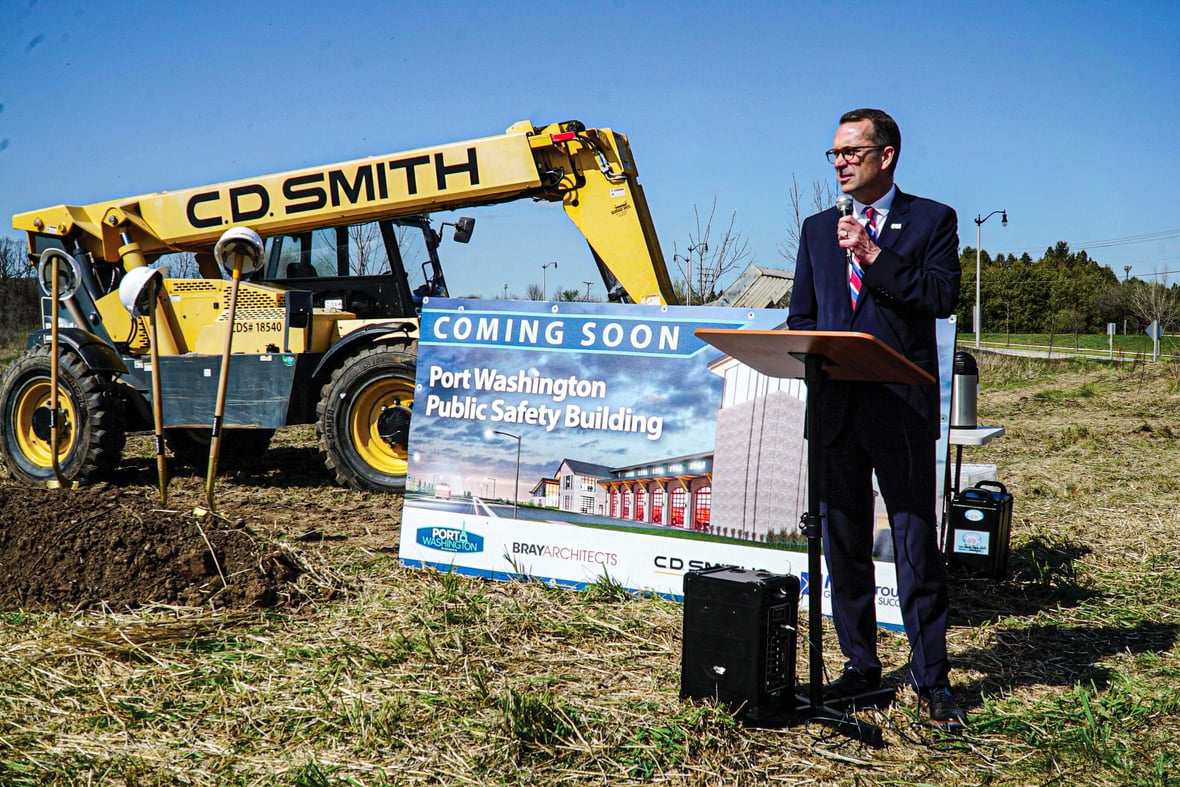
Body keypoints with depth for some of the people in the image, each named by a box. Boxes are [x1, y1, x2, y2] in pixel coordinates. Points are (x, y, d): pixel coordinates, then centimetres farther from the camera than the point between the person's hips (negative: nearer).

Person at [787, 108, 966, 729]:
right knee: (843, 545, 9)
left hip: (902, 406, -4)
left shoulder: (932, 219, 5)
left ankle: (931, 679, 10)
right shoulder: (818, 229, 17)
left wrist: (875, 255, -13)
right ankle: (860, 666, 22)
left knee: (916, 544, -1)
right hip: (834, 405, 4)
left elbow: (943, 296, -9)